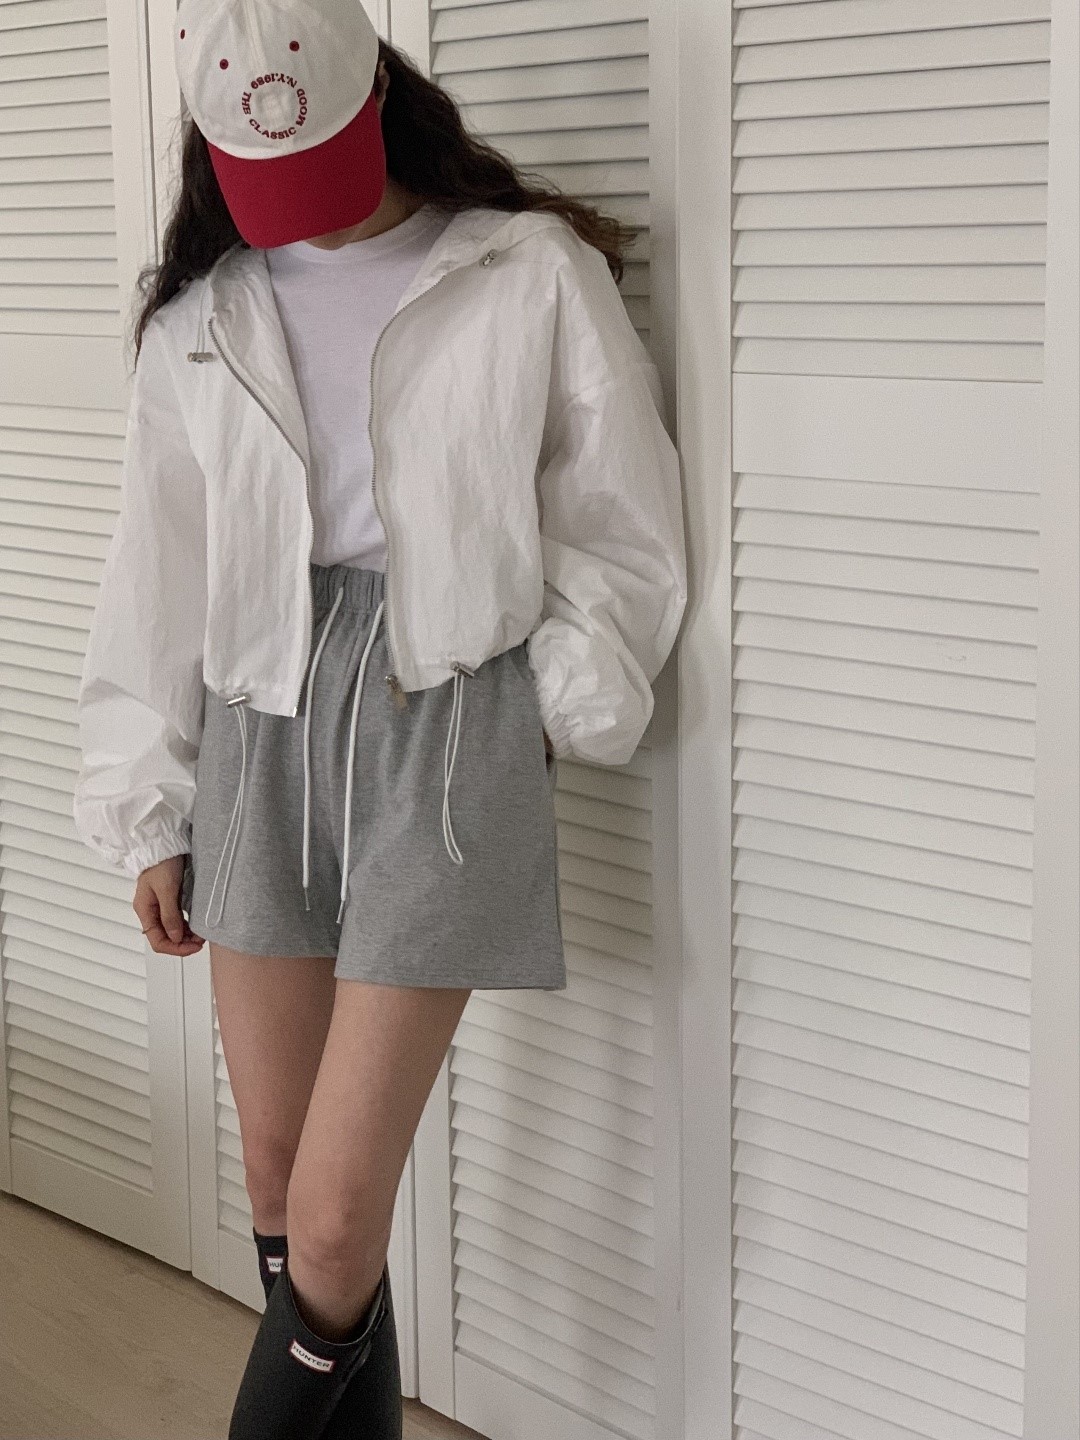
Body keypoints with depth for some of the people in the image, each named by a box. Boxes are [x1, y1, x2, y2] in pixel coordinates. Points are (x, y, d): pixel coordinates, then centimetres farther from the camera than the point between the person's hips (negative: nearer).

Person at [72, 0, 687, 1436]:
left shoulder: (534, 278, 0)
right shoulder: (200, 320, 11)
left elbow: (620, 534, 5)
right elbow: (158, 576, 14)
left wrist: (550, 712, -3)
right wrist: (151, 811, 13)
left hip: (445, 719, -4)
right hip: (261, 725, 4)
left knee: (337, 1210, -9)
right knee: (276, 1171, 10)